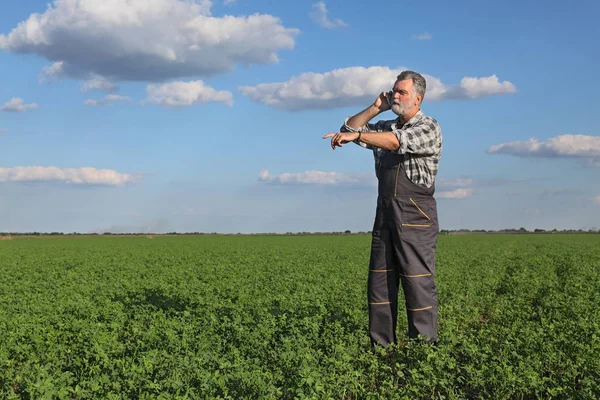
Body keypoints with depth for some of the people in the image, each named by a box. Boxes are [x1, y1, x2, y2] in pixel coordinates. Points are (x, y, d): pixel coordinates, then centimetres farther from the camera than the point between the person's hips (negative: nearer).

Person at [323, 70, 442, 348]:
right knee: (380, 283, 6)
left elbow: (398, 141, -23)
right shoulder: (386, 127, 17)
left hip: (415, 218, -7)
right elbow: (349, 129, 15)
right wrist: (376, 107, 7)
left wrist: (355, 136, -29)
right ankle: (382, 348, 12)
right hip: (385, 214, 7)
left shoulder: (428, 128, -5)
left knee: (418, 283, -7)